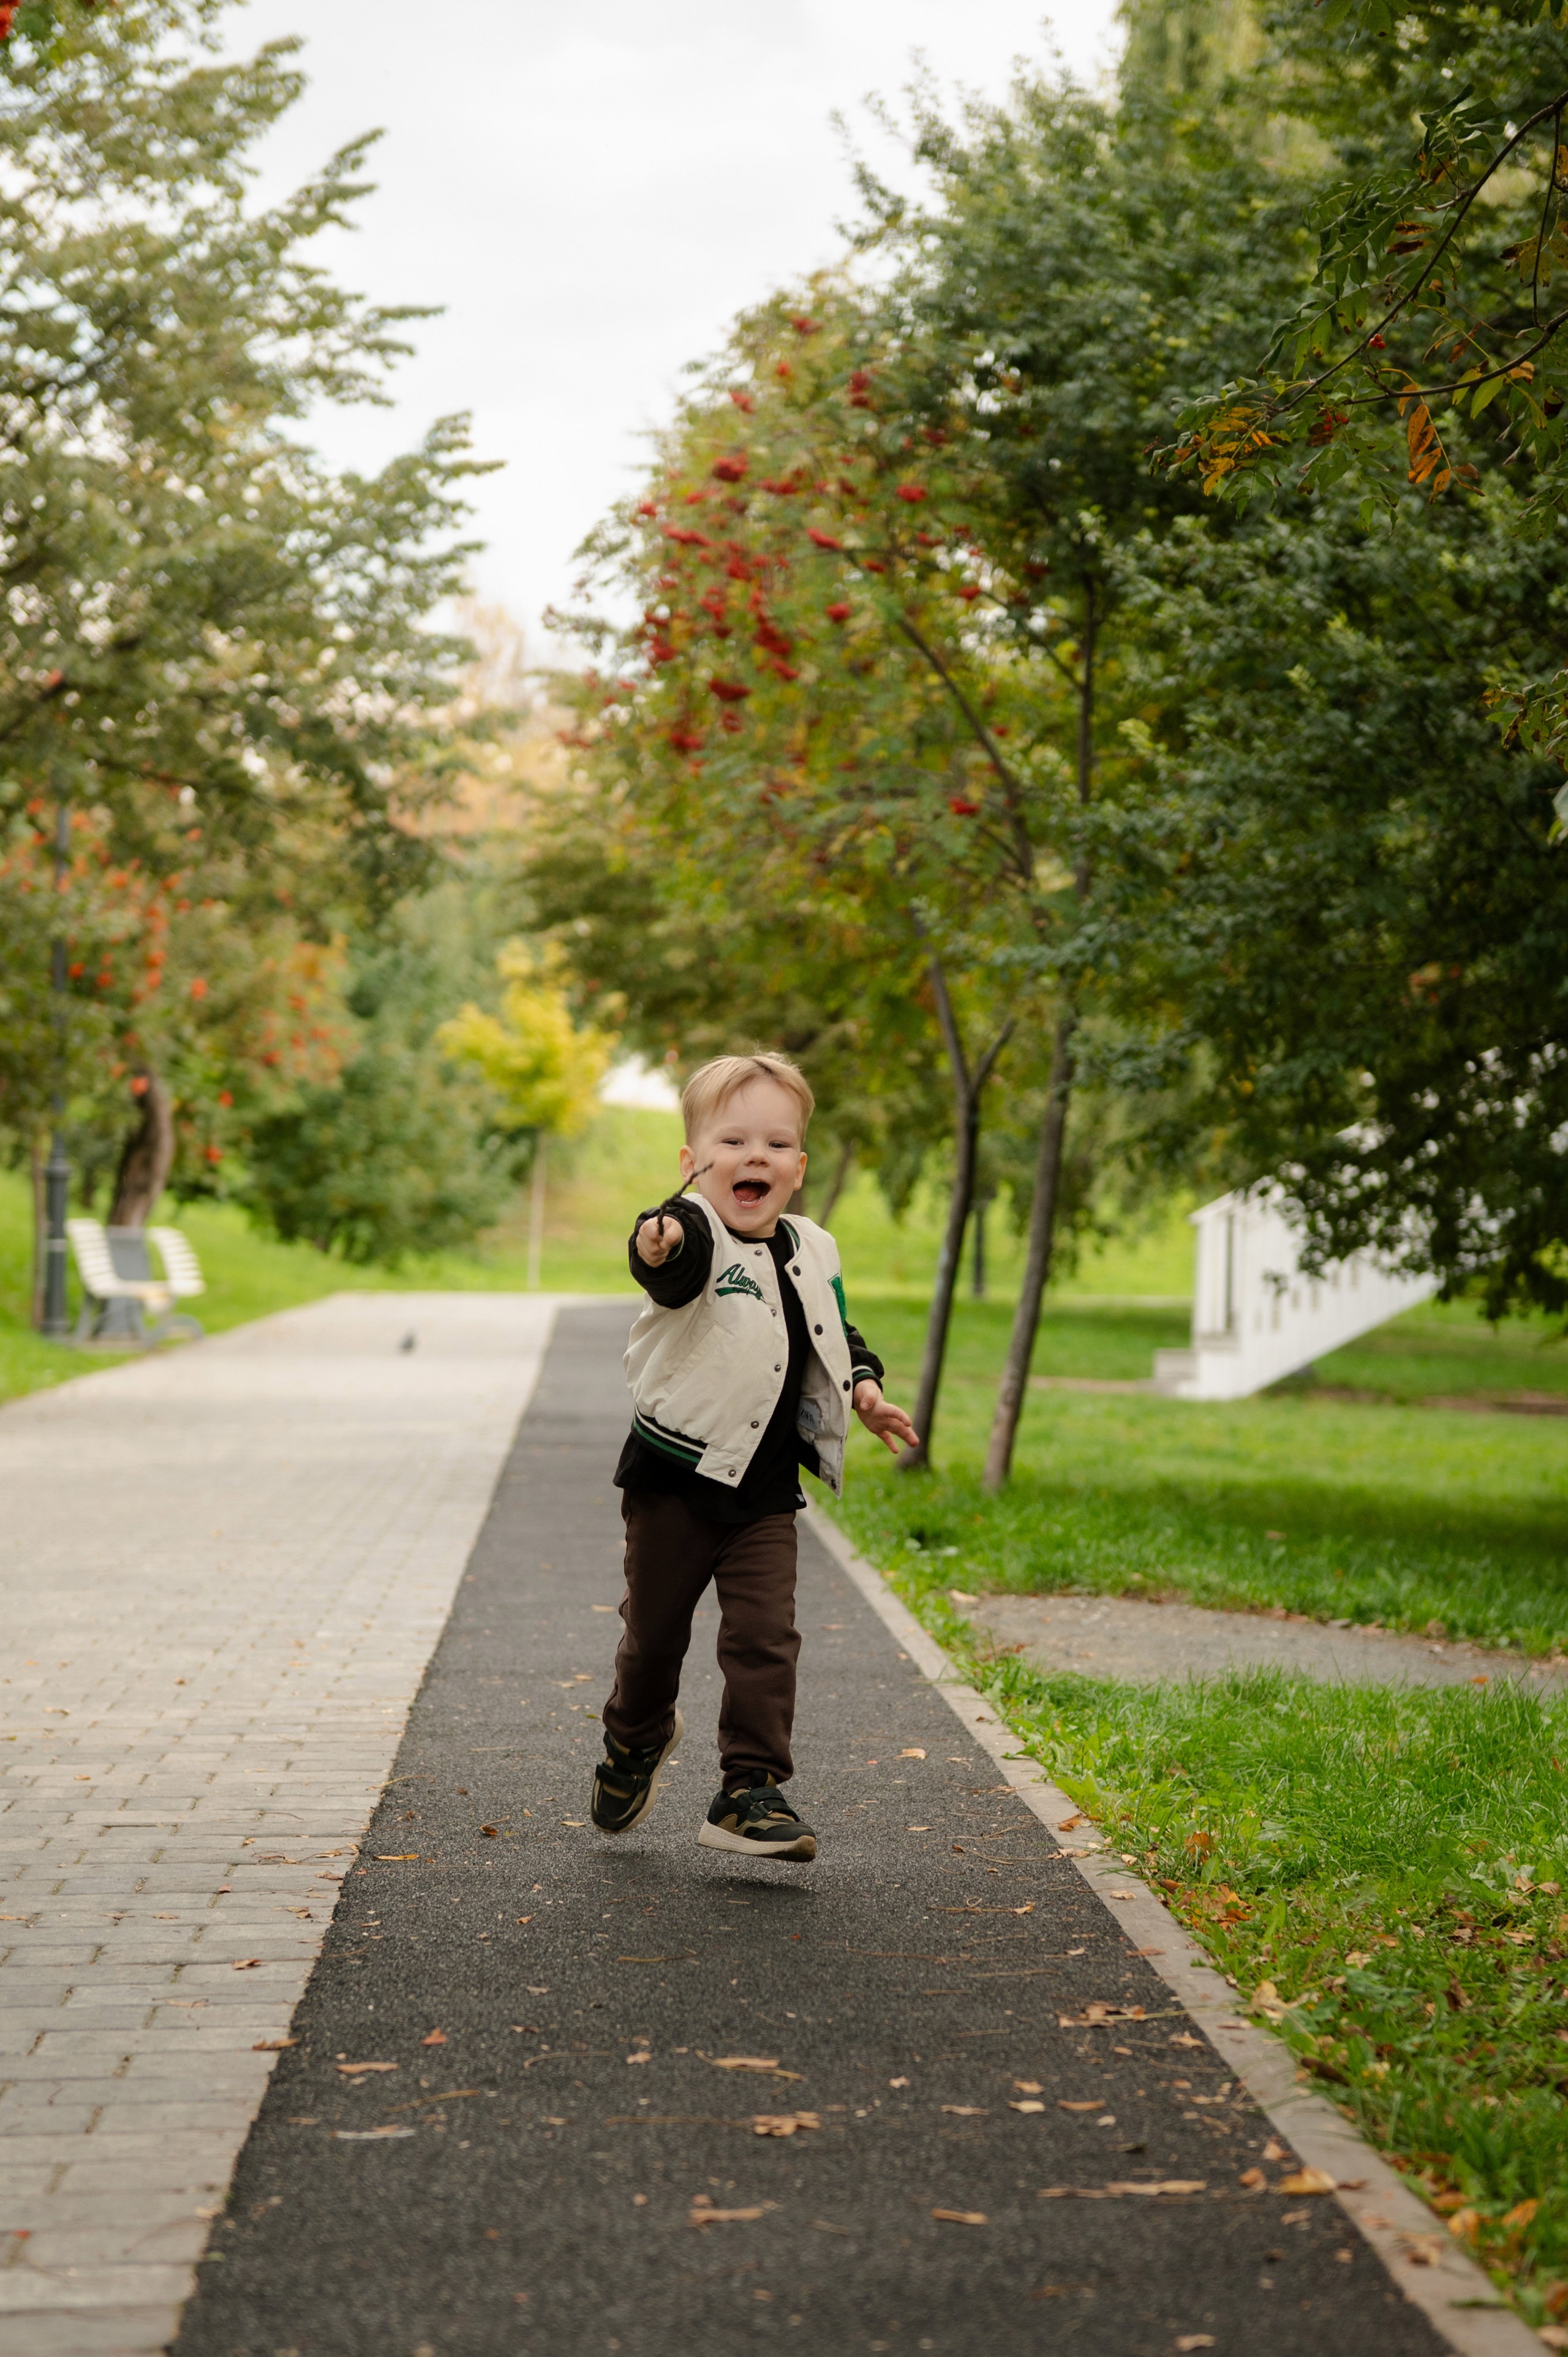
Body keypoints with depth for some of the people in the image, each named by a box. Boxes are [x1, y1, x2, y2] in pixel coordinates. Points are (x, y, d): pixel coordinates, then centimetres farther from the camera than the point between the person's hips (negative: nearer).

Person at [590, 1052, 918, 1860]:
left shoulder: (812, 1253, 5)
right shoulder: (696, 1238, -15)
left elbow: (837, 1336, 22)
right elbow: (677, 1265, -41)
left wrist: (863, 1387, 4)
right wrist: (659, 1243, -64)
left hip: (764, 1491, 3)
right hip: (672, 1480, -3)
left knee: (764, 1636, -6)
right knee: (654, 1629, 12)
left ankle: (751, 1790, 2)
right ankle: (637, 1737, 40)